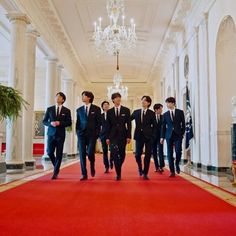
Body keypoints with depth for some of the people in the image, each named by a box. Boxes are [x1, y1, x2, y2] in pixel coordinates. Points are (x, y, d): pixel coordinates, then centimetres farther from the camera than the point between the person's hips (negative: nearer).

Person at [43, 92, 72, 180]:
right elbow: (44, 121, 8)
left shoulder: (66, 111, 4)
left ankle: (55, 172, 9)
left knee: (59, 154, -1)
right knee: (49, 152, -2)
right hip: (51, 133, 2)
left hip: (60, 134, -1)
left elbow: (69, 123, 0)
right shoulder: (50, 109, 8)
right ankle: (56, 167, 26)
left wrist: (60, 123, -14)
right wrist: (50, 123, -12)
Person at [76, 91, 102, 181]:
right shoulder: (79, 110, 12)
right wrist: (78, 133, 4)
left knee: (90, 152, -12)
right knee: (82, 154, -1)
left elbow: (99, 122, 3)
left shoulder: (96, 109, 4)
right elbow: (77, 123, 14)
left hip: (92, 134, -3)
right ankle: (84, 174, 6)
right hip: (81, 135, 3)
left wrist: (97, 133, -4)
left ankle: (92, 166, 20)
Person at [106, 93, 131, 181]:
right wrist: (107, 137, 1)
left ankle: (118, 168, 31)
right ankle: (118, 174, -3)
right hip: (113, 135, 0)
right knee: (115, 154, -9)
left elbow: (129, 124, 1)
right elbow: (108, 125, 7)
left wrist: (128, 136, -6)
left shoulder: (126, 110, 4)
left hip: (123, 135, 0)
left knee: (122, 154, 4)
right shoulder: (109, 111, 7)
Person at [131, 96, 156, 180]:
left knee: (147, 155, -1)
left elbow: (154, 126, 2)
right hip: (139, 136, 1)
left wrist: (151, 134, -6)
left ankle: (145, 173, 10)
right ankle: (140, 168, 30)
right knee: (137, 154, 1)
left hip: (148, 136, -1)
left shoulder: (151, 113, 2)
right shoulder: (136, 112, 8)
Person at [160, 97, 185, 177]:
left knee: (178, 151, -14)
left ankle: (177, 164, 16)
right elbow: (163, 126, 8)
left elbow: (183, 123, 5)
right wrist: (162, 137, 5)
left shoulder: (180, 112, 4)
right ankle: (172, 171, 9)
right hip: (169, 135, 2)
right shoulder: (165, 114, 8)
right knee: (170, 154, 1)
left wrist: (183, 133, -2)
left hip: (178, 135, -2)